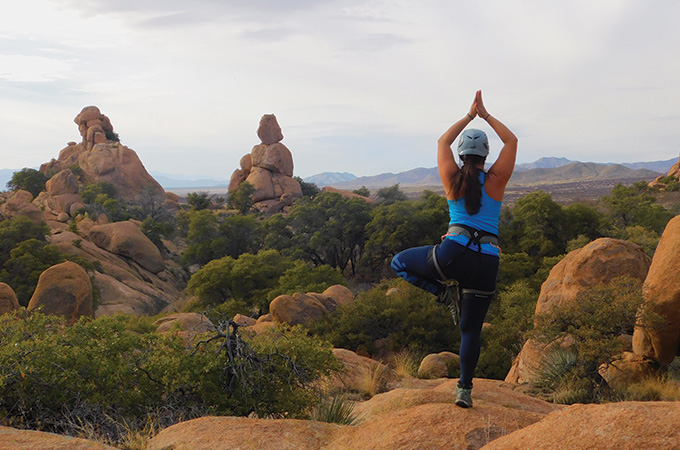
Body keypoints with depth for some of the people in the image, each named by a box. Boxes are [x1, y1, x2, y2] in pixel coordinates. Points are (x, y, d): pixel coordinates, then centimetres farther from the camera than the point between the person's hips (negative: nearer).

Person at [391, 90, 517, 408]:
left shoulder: (452, 179, 6)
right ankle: (465, 389, 12)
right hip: (487, 261, 2)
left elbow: (443, 141, 23)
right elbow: (511, 141, 20)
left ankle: (445, 291, 5)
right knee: (471, 328, 13)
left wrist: (469, 116, 29)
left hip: (454, 252, -2)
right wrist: (486, 115, 23)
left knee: (399, 263, 21)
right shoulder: (496, 180, 5)